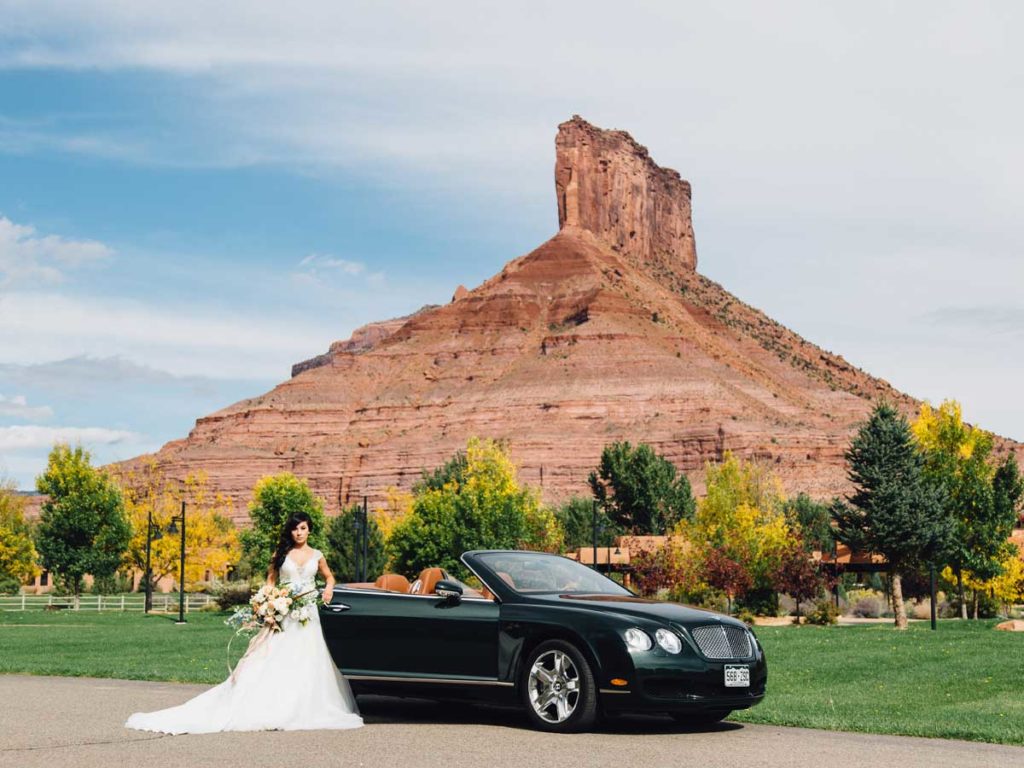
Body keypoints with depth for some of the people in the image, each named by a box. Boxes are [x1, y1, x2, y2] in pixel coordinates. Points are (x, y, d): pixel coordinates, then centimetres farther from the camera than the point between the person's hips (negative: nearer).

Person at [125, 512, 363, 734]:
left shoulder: (317, 556, 10)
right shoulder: (281, 554, 7)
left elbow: (329, 575, 25)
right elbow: (270, 580, 12)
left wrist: (329, 588, 3)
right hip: (283, 615, -1)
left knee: (307, 663, -3)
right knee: (276, 662, -7)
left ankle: (305, 709, 3)